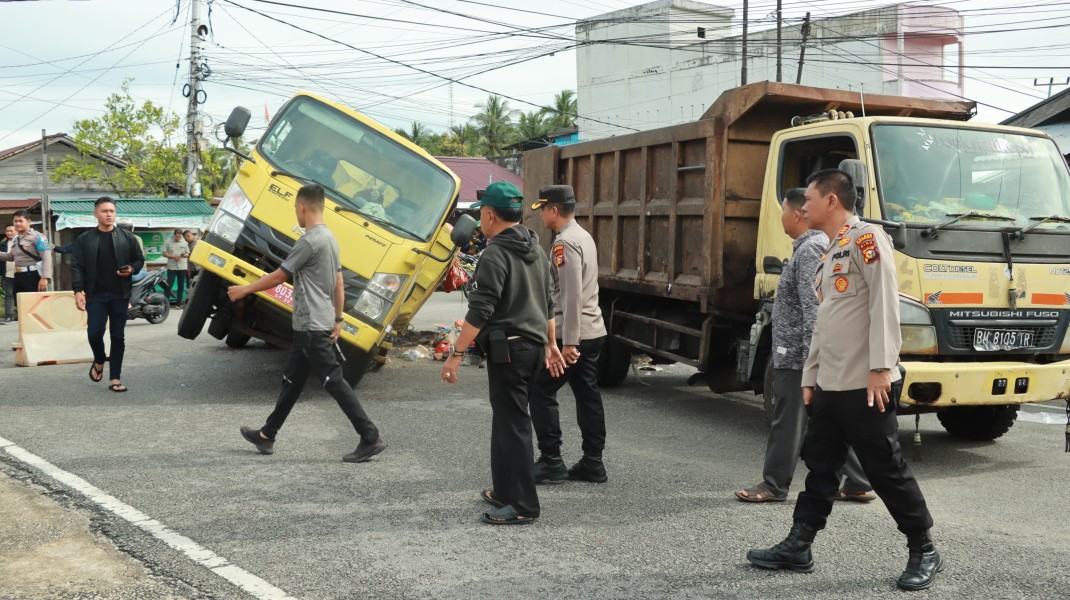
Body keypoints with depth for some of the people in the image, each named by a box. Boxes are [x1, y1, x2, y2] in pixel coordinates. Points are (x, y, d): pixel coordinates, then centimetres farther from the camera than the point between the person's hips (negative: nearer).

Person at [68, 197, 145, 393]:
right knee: (95, 333, -9)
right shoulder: (84, 239, 5)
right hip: (96, 294, -1)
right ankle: (99, 361, 23)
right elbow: (77, 266, 0)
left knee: (118, 336, 3)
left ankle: (115, 379, 8)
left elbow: (139, 259, 12)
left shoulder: (127, 237, 6)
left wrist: (132, 269, -9)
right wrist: (78, 291, -11)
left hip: (120, 294, 1)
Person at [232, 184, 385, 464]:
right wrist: (338, 319, 19)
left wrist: (245, 289, 1)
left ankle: (371, 438, -8)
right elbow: (339, 285, 15)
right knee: (291, 380, 16)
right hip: (309, 327, 10)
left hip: (312, 327, -10)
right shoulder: (330, 238, 12)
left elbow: (278, 276, -11)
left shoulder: (309, 241, -17)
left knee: (334, 382, -9)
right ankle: (266, 436, 26)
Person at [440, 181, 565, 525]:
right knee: (509, 420, 17)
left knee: (511, 424, -5)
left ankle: (522, 506, -3)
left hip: (508, 349, -9)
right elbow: (548, 303, 20)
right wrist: (550, 344, 28)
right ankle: (505, 491, 26)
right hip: (533, 347, 9)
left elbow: (479, 312, -20)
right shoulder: (535, 250, 13)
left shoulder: (496, 254, -15)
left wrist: (456, 354, -17)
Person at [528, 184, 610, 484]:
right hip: (593, 332, 10)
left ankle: (551, 461, 0)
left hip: (572, 335, -10)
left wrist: (568, 342, -23)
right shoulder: (584, 236, 16)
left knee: (541, 392, -2)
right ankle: (592, 463, 13)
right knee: (588, 396, 10)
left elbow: (572, 296, -22)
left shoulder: (565, 243, -15)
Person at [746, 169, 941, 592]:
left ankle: (925, 553, 11)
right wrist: (810, 376, 20)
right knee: (820, 467, 12)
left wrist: (881, 367, -23)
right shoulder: (829, 254, 19)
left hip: (864, 386, -9)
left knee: (886, 470, -1)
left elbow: (884, 303, -18)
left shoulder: (866, 238, -9)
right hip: (830, 384, 9)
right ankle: (797, 548, 19)